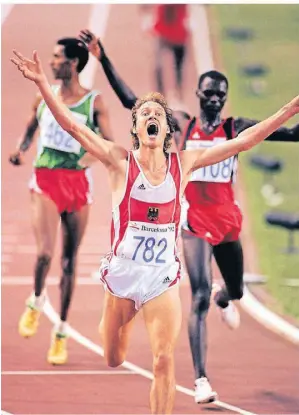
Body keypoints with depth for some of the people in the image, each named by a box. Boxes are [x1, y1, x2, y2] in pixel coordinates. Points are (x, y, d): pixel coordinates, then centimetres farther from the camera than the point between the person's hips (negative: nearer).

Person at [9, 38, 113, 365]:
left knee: (69, 261, 5)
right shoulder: (45, 96, 8)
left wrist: (92, 155, -24)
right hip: (45, 180, 1)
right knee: (45, 252, -19)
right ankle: (36, 302, 13)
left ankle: (61, 333, 17)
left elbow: (109, 143, -3)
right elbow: (30, 129, 21)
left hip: (77, 182, -1)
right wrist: (20, 150, 0)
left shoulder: (94, 102, -1)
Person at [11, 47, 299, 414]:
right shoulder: (121, 161, -6)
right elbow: (72, 126, -15)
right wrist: (42, 83, -26)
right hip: (122, 272, 0)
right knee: (114, 361, 16)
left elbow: (245, 139, 1)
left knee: (164, 362, -12)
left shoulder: (183, 163, 1)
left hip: (163, 277, 1)